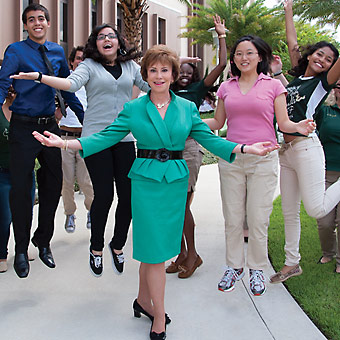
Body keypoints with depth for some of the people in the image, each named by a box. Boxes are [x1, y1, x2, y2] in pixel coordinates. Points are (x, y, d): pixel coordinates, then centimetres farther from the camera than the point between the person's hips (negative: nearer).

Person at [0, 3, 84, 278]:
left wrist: (85, 117, 18)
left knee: (53, 184, 11)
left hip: (49, 125, 5)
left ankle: (43, 241, 30)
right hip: (23, 128, -5)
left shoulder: (58, 52, 10)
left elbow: (67, 88, 18)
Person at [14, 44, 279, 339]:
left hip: (176, 181, 3)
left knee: (155, 243, 11)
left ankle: (144, 299, 32)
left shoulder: (187, 108, 7)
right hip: (146, 180, -2)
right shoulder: (134, 109, 1)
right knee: (155, 248, -2)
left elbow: (209, 139, 4)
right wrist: (65, 143, -12)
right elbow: (106, 137, -1)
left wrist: (247, 148, -8)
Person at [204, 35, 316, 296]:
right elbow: (217, 122, 15)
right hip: (231, 159, 3)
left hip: (263, 159, -2)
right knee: (232, 218, 7)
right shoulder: (226, 88, 10)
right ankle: (234, 267, 24)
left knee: (257, 218, 0)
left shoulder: (273, 85, 2)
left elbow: (283, 123, 3)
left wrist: (298, 127, -18)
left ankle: (257, 269, 19)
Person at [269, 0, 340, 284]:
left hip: (306, 148, -6)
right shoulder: (298, 75, 15)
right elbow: (292, 43, 24)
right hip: (286, 151, 6)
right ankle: (292, 263, 21)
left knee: (316, 209, -12)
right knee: (290, 212, 9)